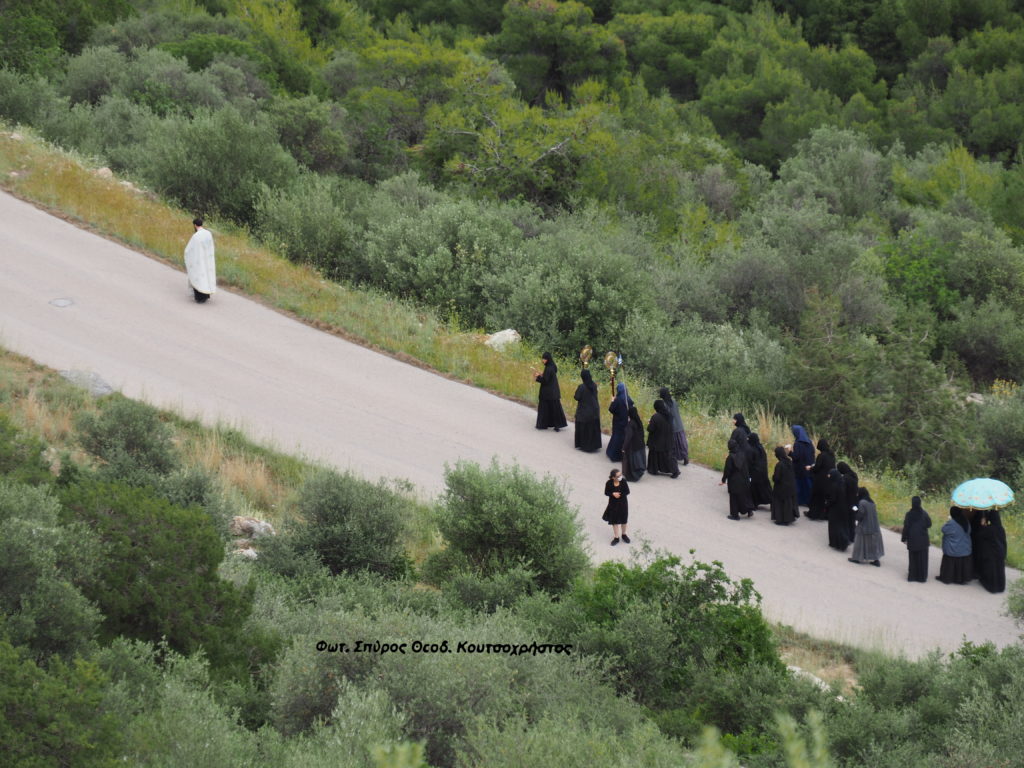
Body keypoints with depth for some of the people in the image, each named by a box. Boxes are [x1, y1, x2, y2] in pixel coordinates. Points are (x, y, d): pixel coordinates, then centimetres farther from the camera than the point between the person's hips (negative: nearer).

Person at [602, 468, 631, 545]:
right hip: (613, 504, -1)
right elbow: (606, 493, -7)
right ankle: (616, 538, 23)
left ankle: (623, 535, 39)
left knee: (623, 520, 17)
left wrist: (620, 494, -24)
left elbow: (627, 492, -11)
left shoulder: (623, 481, -18)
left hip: (623, 503, 1)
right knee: (614, 521, 9)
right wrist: (613, 494, -26)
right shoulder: (609, 483, -19)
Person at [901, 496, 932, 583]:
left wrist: (904, 538, 0)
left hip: (912, 540, 0)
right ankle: (922, 576, 9)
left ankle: (912, 575, 13)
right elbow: (929, 524, -3)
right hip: (923, 539, 0)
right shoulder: (924, 513, -10)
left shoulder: (909, 514, -11)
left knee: (913, 558, 11)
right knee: (922, 558, 8)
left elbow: (906, 527, -9)